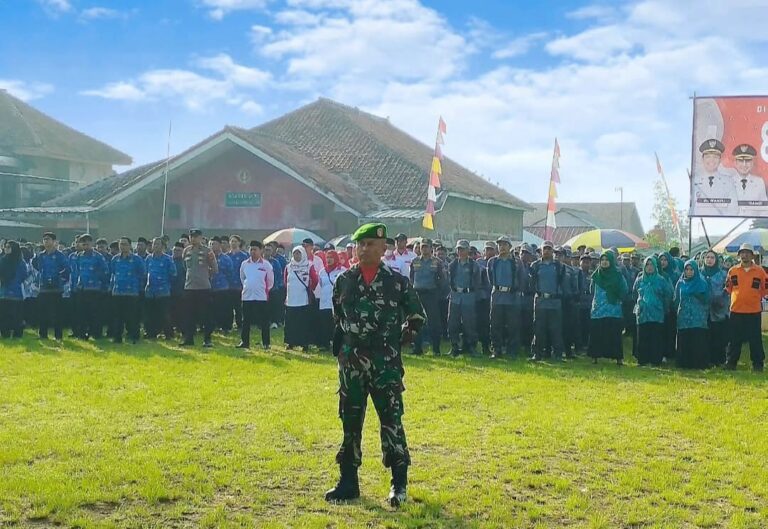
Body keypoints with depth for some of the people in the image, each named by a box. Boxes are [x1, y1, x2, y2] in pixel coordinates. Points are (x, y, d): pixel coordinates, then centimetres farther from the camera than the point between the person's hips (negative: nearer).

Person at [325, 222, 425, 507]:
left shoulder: (396, 281, -2)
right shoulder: (344, 280, 6)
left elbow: (417, 315, 8)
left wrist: (400, 340, 4)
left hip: (385, 363, -3)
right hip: (351, 362, 3)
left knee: (391, 420, -6)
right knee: (350, 421, 9)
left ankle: (399, 484, 2)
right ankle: (348, 482, 19)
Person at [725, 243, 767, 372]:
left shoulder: (759, 271, -2)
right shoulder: (733, 271, 4)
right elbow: (728, 287, 15)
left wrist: (756, 297, 1)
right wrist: (737, 296, 7)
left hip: (754, 311, -2)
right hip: (736, 310, 2)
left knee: (755, 339, 3)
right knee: (735, 339, 8)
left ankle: (757, 363, 11)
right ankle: (731, 362, 16)